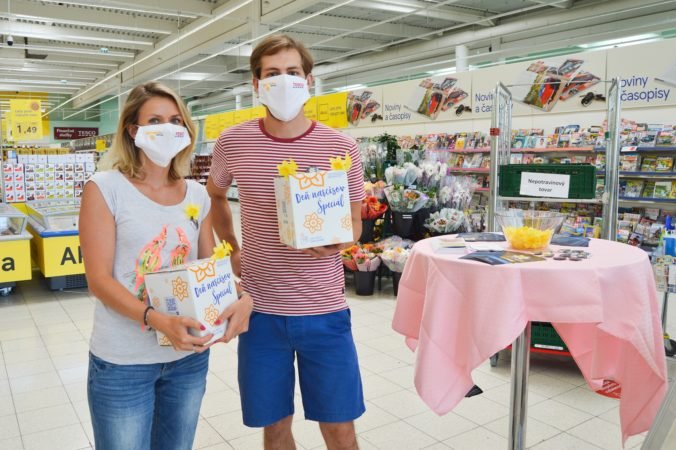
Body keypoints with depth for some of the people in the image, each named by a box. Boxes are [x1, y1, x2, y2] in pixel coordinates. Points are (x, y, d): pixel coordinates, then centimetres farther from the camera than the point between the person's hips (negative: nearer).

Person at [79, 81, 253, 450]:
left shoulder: (197, 195, 4)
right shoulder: (105, 188, -9)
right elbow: (99, 279, -14)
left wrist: (243, 298, -15)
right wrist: (158, 321, -29)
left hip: (190, 356, 4)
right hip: (122, 362, -4)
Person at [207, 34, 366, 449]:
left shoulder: (341, 147, -6)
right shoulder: (232, 143, -3)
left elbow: (355, 222, 5)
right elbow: (215, 196, 18)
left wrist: (335, 241, -18)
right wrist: (233, 251, 9)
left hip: (324, 310, -1)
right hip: (261, 310, 1)